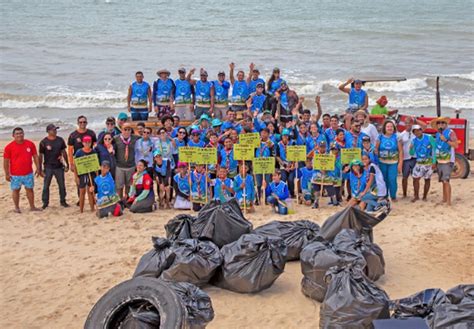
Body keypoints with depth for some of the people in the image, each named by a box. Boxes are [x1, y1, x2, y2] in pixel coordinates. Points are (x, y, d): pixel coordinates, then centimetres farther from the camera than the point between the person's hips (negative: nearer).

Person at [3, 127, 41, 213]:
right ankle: (17, 208, 20)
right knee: (16, 190, 8)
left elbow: (35, 157, 6)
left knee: (29, 189, 9)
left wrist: (38, 169, 2)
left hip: (28, 173, 2)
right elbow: (6, 161, -4)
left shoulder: (30, 144, -1)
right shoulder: (9, 147, -8)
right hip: (15, 174, -2)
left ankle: (32, 207, 19)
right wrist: (7, 174, -6)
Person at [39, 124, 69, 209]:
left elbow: (64, 152, 11)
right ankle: (45, 203, 13)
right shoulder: (43, 142, -7)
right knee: (46, 186, 3)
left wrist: (67, 164, 10)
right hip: (48, 167, -3)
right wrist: (40, 169, -5)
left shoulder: (60, 140, 3)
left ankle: (63, 201, 22)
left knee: (62, 185, 9)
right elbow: (40, 156, -3)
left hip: (59, 167, 3)